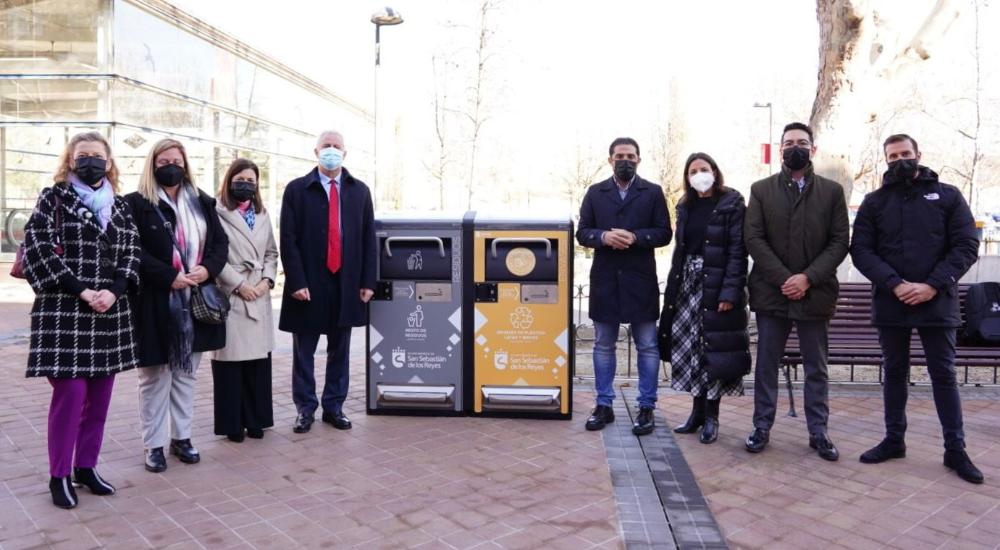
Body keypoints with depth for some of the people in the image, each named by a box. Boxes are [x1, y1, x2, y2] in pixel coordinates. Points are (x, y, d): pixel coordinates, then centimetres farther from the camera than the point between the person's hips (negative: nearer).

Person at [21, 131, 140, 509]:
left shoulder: (118, 205, 13)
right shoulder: (53, 198, 2)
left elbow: (131, 252, 7)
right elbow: (38, 249, -7)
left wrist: (113, 291, -10)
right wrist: (80, 291, -14)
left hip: (110, 313, 5)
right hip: (63, 311, -4)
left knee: (99, 395, 9)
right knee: (70, 393, -6)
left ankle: (86, 466, 22)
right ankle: (59, 475, 8)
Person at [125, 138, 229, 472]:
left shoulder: (203, 203, 12)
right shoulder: (137, 204, -3)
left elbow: (221, 242, 9)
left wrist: (208, 269, -10)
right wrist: (170, 277, -19)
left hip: (196, 303, 5)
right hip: (155, 304, -4)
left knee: (186, 374, 13)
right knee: (155, 376, 4)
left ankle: (181, 437, 24)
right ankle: (154, 445, 15)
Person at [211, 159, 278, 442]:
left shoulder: (262, 214, 17)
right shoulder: (217, 213, -4)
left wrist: (267, 280, 0)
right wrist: (239, 284, -11)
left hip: (259, 297, 5)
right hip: (228, 296, -5)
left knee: (258, 359, 6)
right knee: (230, 359, -1)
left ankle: (255, 419, 17)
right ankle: (232, 423, 10)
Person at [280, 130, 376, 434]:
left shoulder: (359, 191, 9)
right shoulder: (297, 189, 0)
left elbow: (368, 238, 7)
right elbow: (288, 240, -5)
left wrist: (367, 281, 1)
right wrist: (296, 281, -12)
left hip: (346, 284, 2)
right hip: (309, 284, -2)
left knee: (339, 351, 11)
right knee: (303, 351, 7)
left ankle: (334, 406, 22)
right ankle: (305, 408, 20)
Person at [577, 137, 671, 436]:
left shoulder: (653, 192, 4)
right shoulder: (595, 192, 9)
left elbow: (663, 233, -1)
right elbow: (582, 233, 4)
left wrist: (635, 237, -17)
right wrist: (604, 236, -15)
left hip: (640, 280, -2)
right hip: (605, 280, 2)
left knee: (647, 346, 4)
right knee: (603, 345, 9)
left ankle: (646, 408, 14)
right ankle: (604, 405, 21)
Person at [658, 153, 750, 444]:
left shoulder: (732, 204, -5)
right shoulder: (686, 206, 12)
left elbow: (737, 252, -11)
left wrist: (730, 293, -19)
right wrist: (673, 288, 8)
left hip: (716, 285, -5)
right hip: (687, 283, 6)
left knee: (713, 349, -1)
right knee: (689, 348, 6)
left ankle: (711, 416, 10)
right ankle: (698, 411, 18)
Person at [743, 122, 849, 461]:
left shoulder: (832, 191, 7)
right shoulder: (761, 190, 6)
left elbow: (840, 242, 0)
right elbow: (753, 238, -2)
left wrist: (807, 278, -13)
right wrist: (783, 278, -12)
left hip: (815, 293, 0)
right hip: (771, 291, 0)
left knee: (816, 368, 8)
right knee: (766, 365, 7)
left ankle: (819, 432, 18)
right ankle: (762, 427, 17)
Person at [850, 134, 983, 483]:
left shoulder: (948, 196, 5)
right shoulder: (874, 202, 7)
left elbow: (967, 246, -2)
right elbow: (860, 250, -2)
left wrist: (933, 285, -14)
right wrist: (895, 284, -15)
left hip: (937, 303, -1)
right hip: (890, 304, 1)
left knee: (944, 374, 4)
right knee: (895, 372, 11)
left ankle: (955, 449, 13)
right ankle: (894, 440, 22)